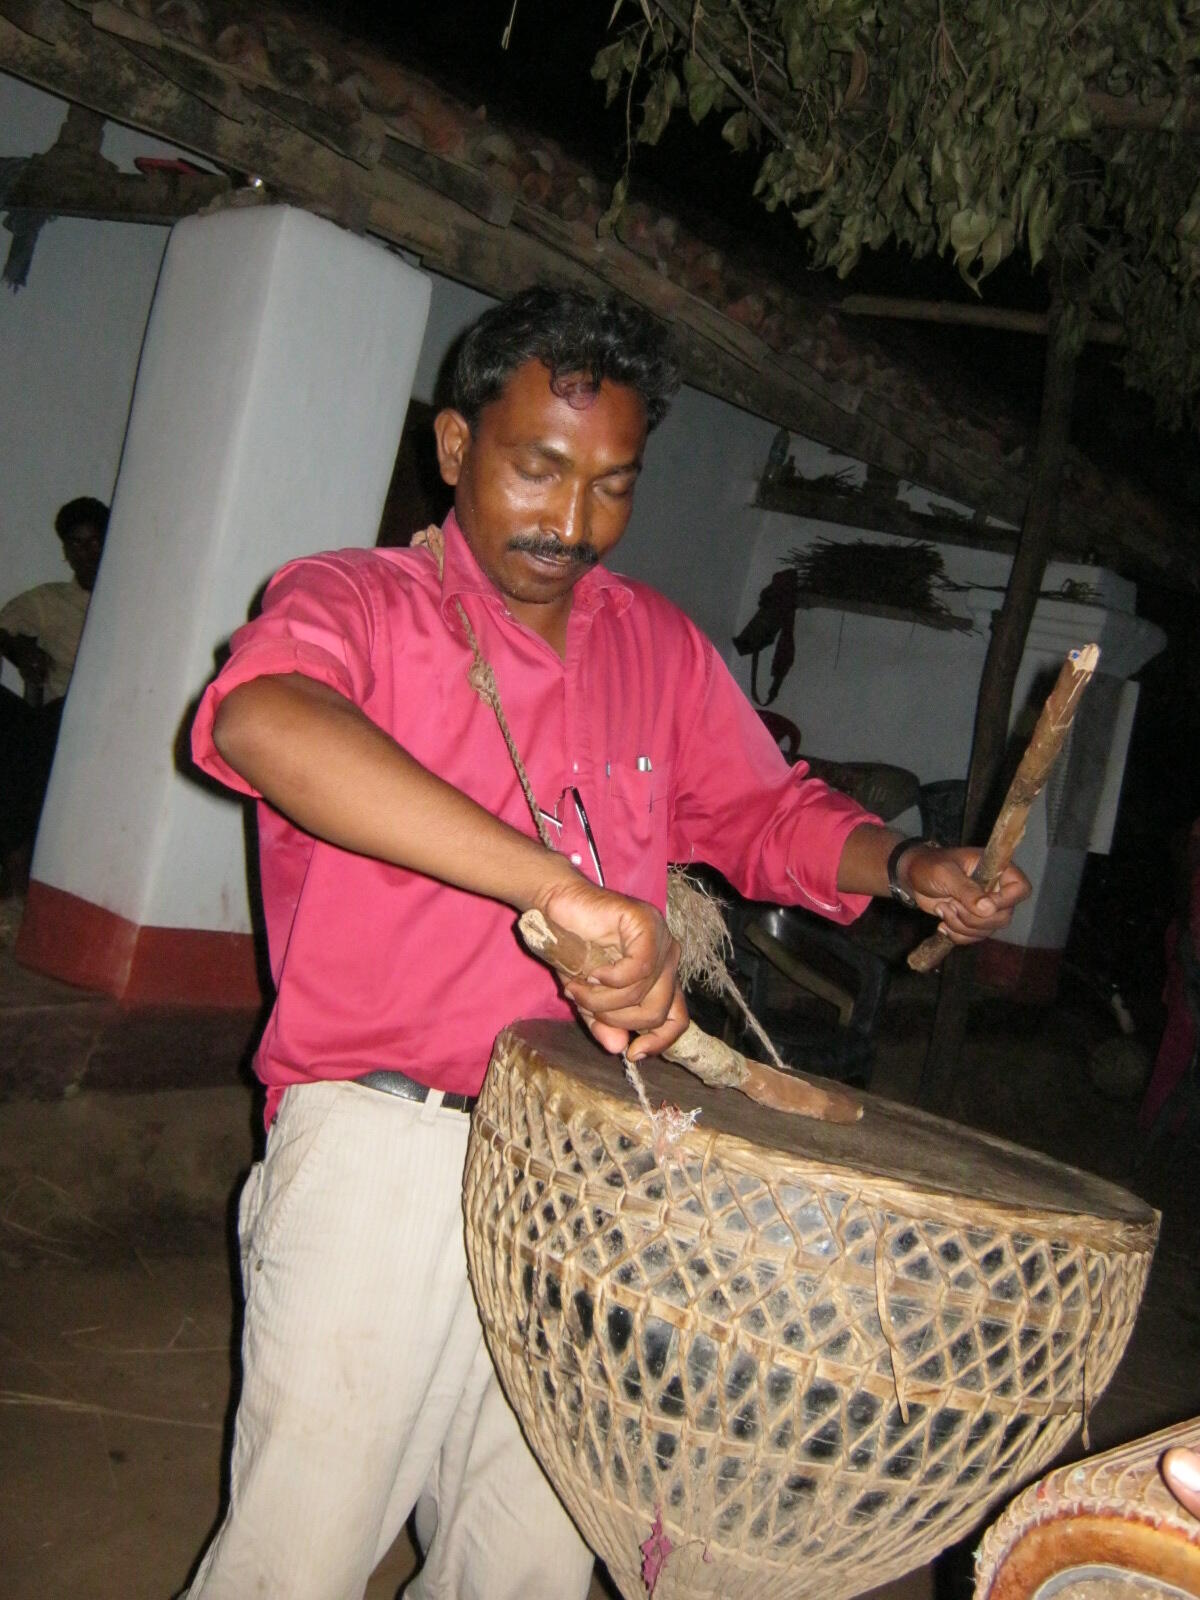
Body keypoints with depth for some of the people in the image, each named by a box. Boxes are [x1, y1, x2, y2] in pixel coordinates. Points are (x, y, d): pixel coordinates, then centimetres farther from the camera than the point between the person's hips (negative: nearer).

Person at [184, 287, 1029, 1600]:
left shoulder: (661, 647, 12)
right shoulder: (356, 602, -6)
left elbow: (763, 809, 23)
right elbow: (260, 720, -29)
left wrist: (902, 867, 0)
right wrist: (558, 888, -39)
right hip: (377, 1156, -4)